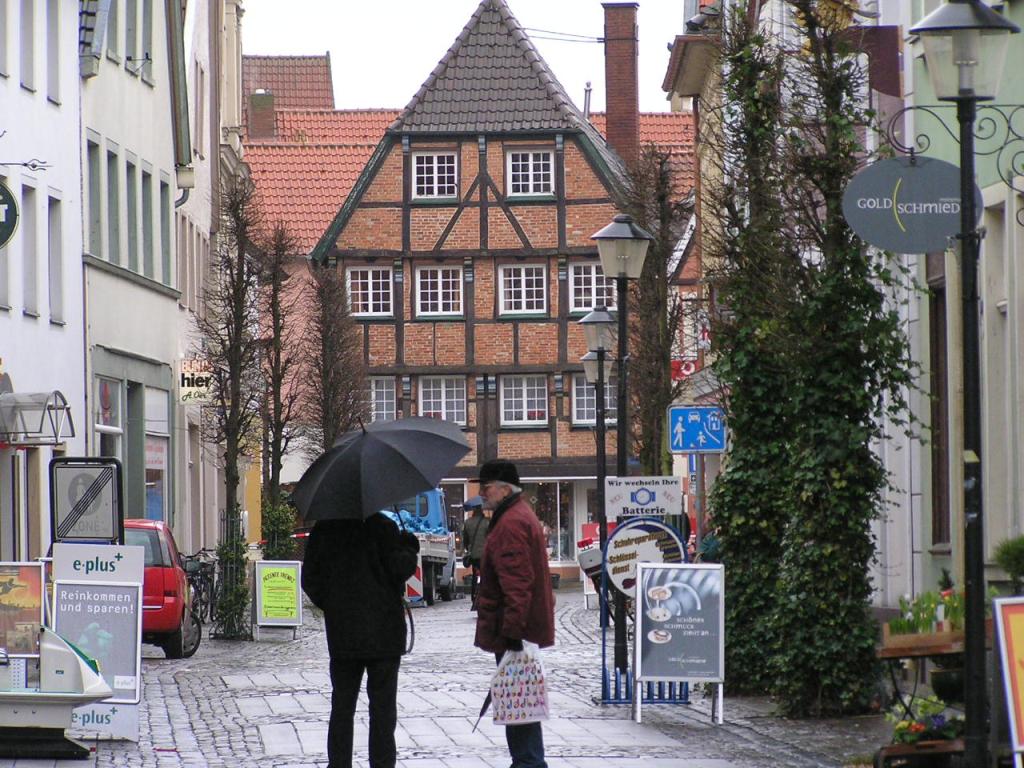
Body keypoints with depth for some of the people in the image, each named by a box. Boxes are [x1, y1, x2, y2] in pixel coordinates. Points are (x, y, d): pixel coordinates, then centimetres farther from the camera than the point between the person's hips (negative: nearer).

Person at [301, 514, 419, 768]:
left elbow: (310, 578, 5)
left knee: (342, 708, 11)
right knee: (382, 708, 2)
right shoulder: (382, 527, -11)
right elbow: (400, 569, -15)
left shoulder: (323, 530, 4)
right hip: (383, 633, -4)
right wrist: (409, 549, 4)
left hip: (341, 635, 4)